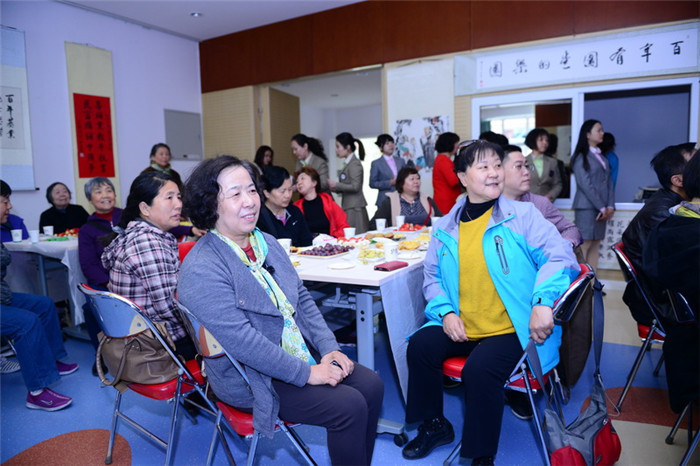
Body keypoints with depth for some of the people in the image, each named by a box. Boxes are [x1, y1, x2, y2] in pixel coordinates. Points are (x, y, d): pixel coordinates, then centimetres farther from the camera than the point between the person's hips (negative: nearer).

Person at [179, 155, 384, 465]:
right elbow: (242, 341, -26)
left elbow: (302, 299, 9)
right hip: (250, 378, -7)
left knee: (371, 384, -3)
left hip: (301, 354, 8)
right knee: (348, 407, -17)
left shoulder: (267, 243, 5)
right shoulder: (202, 270, -21)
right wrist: (306, 373, -21)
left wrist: (328, 348, -3)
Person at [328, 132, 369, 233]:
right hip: (348, 206, 8)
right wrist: (336, 189, 7)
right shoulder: (347, 163, 16)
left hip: (354, 208, -8)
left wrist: (336, 185, -11)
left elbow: (355, 187, -17)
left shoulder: (355, 164, -10)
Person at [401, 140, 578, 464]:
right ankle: (435, 426, 12)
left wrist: (542, 302, -25)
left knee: (480, 370, -28)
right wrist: (446, 312, -6)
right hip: (461, 328, 5)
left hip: (511, 329, -4)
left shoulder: (522, 215, -3)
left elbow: (559, 255, -10)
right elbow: (432, 277, 11)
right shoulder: (446, 226, 7)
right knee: (420, 346, -16)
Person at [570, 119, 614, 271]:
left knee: (595, 245, 6)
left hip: (602, 209, 7)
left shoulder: (601, 157, 19)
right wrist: (602, 207, -12)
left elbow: (609, 182, 14)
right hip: (587, 207, -7)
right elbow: (585, 184, -12)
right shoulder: (581, 157, -5)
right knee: (584, 245, -9)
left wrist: (610, 206, 2)